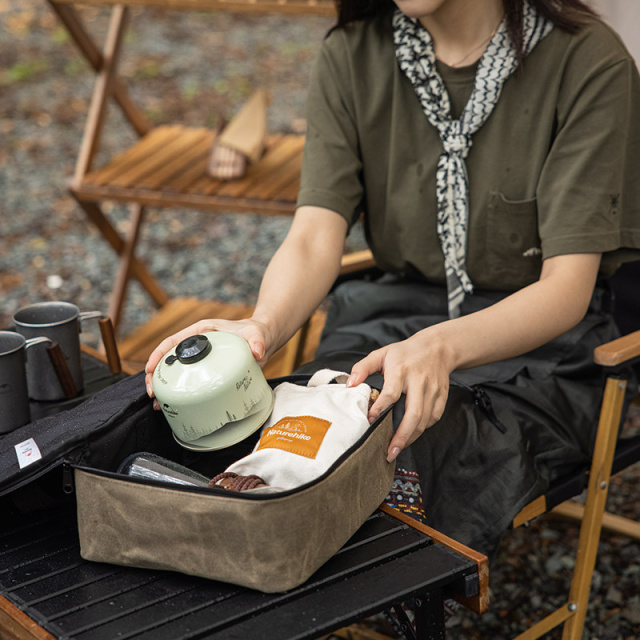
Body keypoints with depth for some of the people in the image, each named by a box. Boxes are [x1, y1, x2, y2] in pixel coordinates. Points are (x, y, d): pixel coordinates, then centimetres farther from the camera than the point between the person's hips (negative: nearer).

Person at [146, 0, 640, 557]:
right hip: (396, 310, 3)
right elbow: (314, 238, -10)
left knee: (402, 457, -32)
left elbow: (567, 286, -19)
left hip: (541, 345, -3)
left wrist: (442, 347, -39)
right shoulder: (350, 56, -1)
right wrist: (262, 328, -34)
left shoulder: (588, 62, -13)